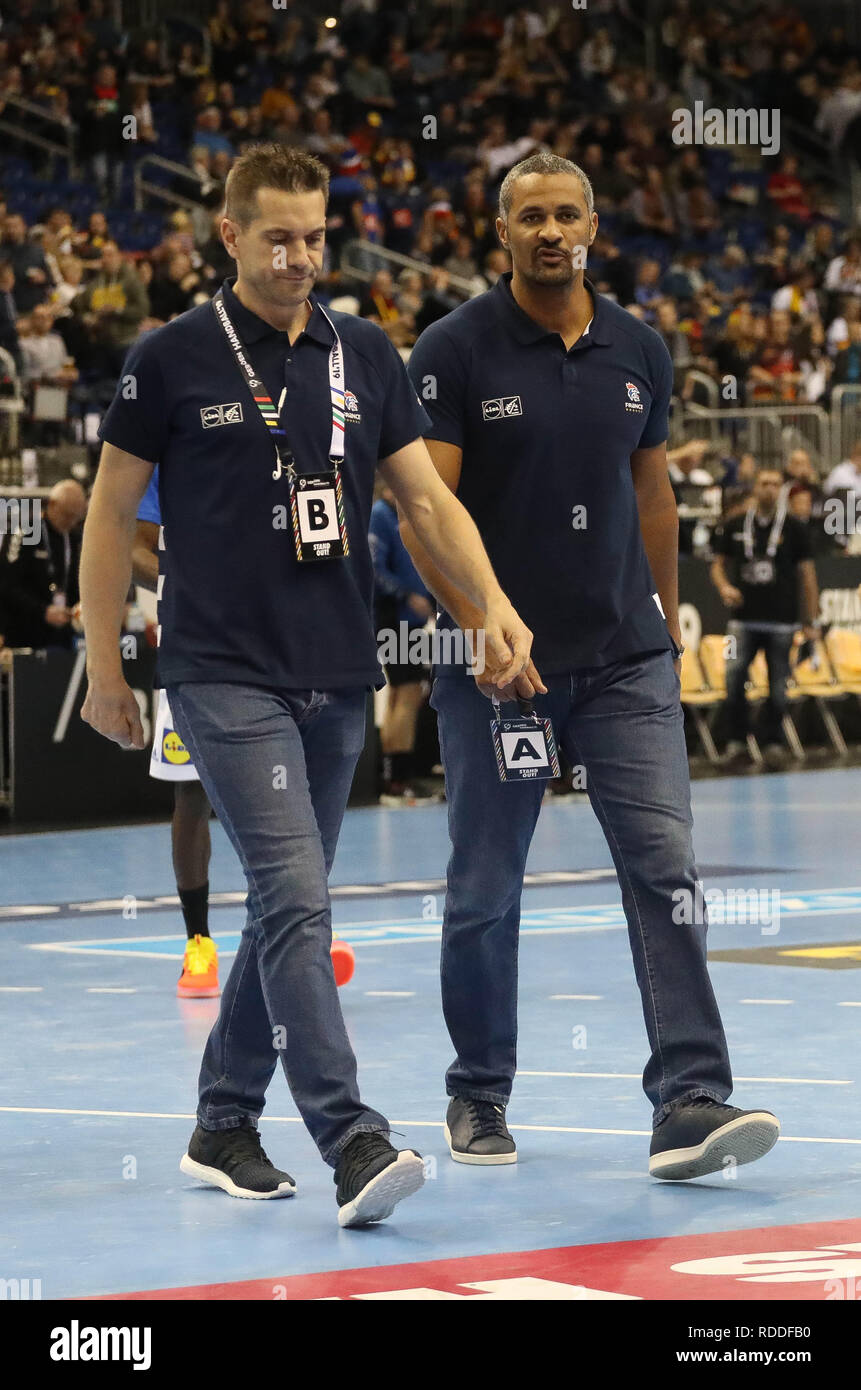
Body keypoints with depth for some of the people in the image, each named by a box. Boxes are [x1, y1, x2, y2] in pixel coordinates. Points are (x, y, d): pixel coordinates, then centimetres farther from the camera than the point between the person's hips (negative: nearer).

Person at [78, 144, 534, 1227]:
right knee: (297, 900, -17)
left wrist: (492, 601, -8)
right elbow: (110, 511, 3)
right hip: (225, 676, -5)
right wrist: (104, 669, 1)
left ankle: (223, 1128, 25)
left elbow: (424, 495, 9)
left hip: (338, 678, 5)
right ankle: (354, 1150, -23)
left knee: (287, 905, 12)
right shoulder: (171, 358, -3)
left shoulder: (366, 357, 8)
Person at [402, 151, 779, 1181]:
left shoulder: (638, 352, 7)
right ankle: (478, 1097, 24)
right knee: (484, 892, 6)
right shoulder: (454, 352, -6)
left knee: (665, 866, -10)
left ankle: (688, 1103, -14)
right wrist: (481, 632, -18)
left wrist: (669, 628, 18)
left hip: (625, 661, 3)